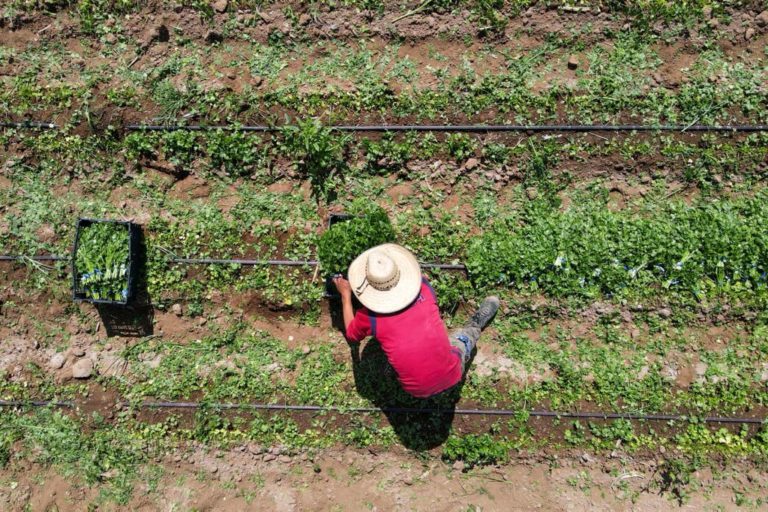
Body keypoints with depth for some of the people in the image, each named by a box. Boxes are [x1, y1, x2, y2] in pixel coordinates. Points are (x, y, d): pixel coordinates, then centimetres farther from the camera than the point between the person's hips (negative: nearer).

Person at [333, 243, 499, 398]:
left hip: (419, 391, 0)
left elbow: (351, 336, 9)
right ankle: (475, 326, 58)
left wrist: (345, 295, 16)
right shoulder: (422, 286, -13)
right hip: (452, 377, 0)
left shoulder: (368, 315, -17)